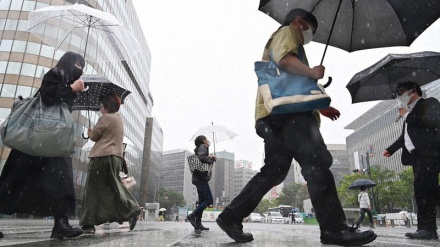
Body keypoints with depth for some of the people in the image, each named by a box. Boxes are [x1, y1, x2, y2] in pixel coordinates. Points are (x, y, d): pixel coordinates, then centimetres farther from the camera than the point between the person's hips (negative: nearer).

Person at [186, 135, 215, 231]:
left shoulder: (204, 148, 25)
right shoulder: (202, 147, -4)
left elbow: (206, 160, 19)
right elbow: (202, 158, -24)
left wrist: (211, 158, 1)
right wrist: (212, 159, -9)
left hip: (200, 178, 10)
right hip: (201, 177, -10)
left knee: (202, 201, 9)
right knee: (209, 200, -12)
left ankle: (198, 223, 9)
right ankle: (192, 215, -12)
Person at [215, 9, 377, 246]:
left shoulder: (291, 43, 40)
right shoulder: (286, 32, 10)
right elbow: (284, 59, -16)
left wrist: (320, 107, 28)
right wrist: (313, 72, -7)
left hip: (280, 113, 10)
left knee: (274, 170, 6)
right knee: (317, 162, -15)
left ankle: (231, 216, 6)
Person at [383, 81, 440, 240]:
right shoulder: (411, 112, 26)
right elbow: (406, 135, 32)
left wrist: (407, 115, -6)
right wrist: (390, 149, 32)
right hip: (417, 156, 8)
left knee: (422, 188, -15)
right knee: (423, 191, 4)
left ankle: (427, 229, -13)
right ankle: (427, 229, 5)